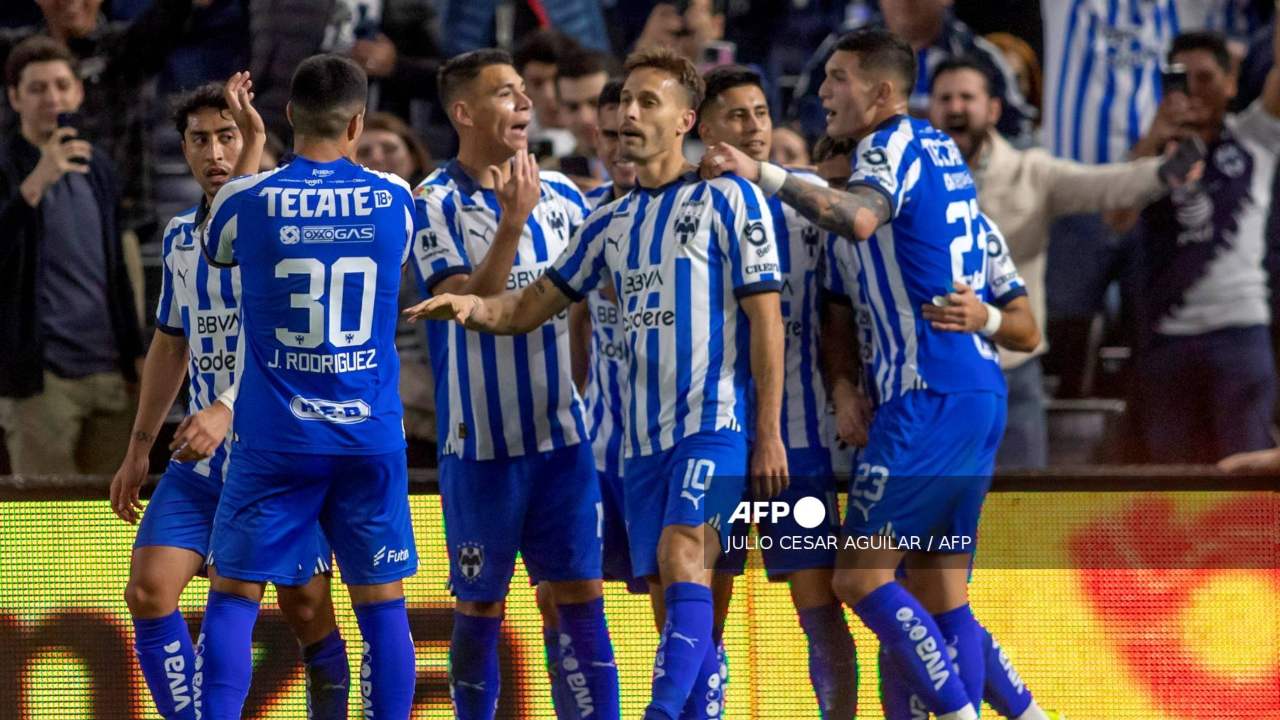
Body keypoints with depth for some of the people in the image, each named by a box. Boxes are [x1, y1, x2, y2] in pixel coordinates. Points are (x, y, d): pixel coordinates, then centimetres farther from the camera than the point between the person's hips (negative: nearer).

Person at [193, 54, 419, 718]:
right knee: (380, 601, 6)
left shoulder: (245, 199, -7)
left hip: (275, 441, -1)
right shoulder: (395, 199, 0)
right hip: (373, 439, 1)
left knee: (233, 594, 6)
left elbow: (217, 252, 17)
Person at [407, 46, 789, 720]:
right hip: (644, 437, 7)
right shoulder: (610, 223, 17)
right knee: (668, 601, 4)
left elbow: (764, 317, -4)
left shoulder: (728, 199, 0)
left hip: (715, 421, -6)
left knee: (681, 562, -24)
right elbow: (529, 307, 16)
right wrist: (474, 305, -7)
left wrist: (769, 432, -9)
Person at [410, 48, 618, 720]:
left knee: (580, 596, -2)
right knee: (480, 608, 5)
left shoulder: (561, 194, 7)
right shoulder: (434, 204, -6)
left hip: (565, 434, 3)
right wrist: (512, 223, -24)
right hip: (481, 442, -3)